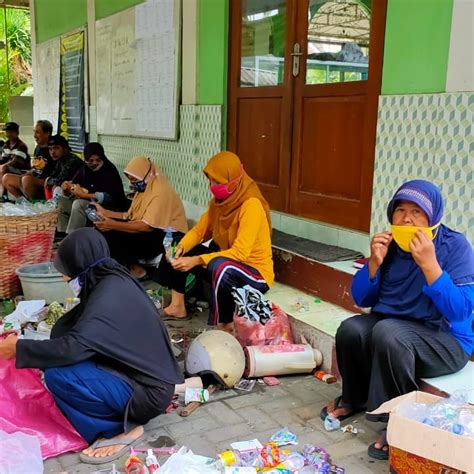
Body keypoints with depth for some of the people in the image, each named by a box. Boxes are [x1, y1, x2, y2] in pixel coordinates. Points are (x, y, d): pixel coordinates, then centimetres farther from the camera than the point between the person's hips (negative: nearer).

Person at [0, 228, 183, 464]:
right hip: (146, 374, 10)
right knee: (60, 362, 9)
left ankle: (123, 429, -5)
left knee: (58, 375, -20)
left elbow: (72, 347, -28)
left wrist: (19, 348, -14)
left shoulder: (109, 295, -23)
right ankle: (125, 415, 9)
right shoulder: (113, 280, 5)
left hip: (148, 390, -10)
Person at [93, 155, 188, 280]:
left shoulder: (160, 191, -21)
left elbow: (148, 226, -28)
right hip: (150, 232, 10)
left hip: (167, 237, -10)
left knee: (114, 235, -24)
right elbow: (129, 216, 15)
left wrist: (114, 225, -29)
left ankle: (137, 270, -5)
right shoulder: (143, 188, 11)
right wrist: (104, 212, 8)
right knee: (105, 229, -3)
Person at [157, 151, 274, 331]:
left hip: (256, 273, -8)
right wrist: (181, 247, -16)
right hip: (224, 262, 8)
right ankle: (177, 306, 8)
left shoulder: (251, 205, -24)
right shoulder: (220, 200, -1)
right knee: (177, 253, 5)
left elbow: (240, 253, -30)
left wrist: (196, 261, -33)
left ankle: (226, 326, -22)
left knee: (220, 266, -40)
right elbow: (200, 230, 5)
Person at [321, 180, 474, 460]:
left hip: (444, 339, -5)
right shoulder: (391, 243, -2)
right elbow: (362, 300, 1)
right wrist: (375, 262, -16)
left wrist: (429, 264, -31)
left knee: (387, 332, -33)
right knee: (351, 330, -23)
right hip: (392, 324, 5)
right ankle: (355, 399, 5)